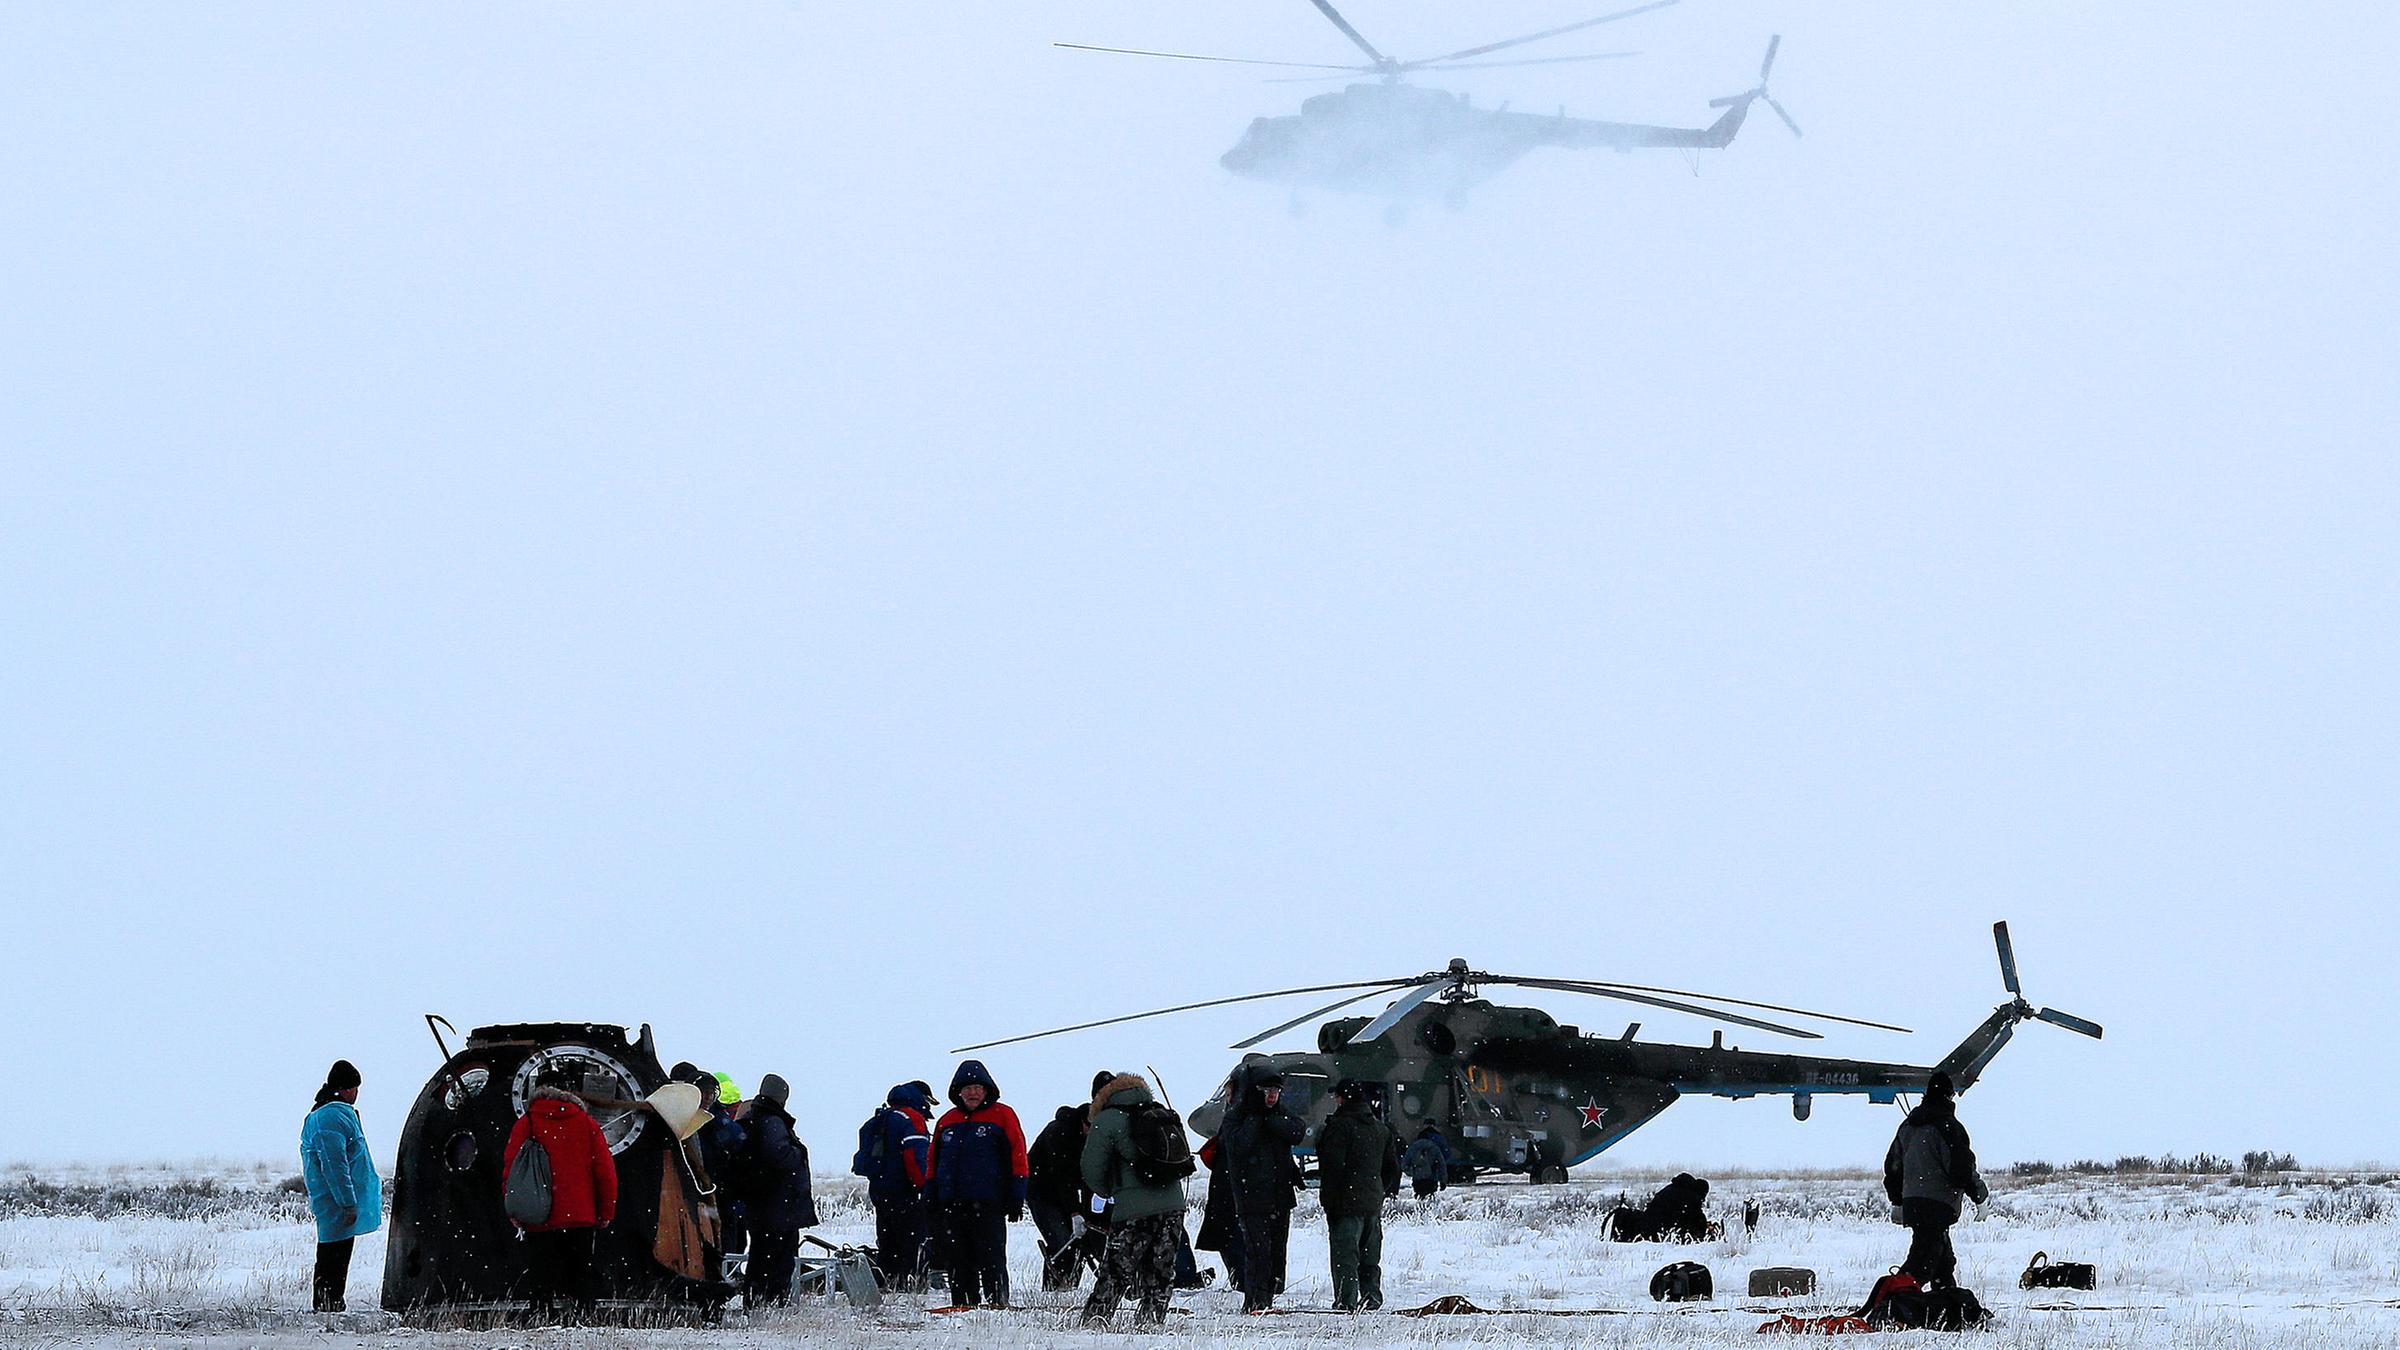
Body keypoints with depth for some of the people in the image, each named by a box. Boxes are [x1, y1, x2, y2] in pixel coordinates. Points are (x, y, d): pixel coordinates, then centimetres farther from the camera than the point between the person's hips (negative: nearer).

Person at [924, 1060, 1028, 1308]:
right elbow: (933, 1161, 20)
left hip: (988, 1203, -5)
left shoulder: (1002, 1116, 2)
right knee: (958, 1260, 4)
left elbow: (1017, 1157, 0)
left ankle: (997, 1302, -5)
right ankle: (963, 1304, 8)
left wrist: (1015, 1199, -6)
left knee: (991, 1258, -7)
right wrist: (932, 1201, 14)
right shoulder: (947, 1121, 16)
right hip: (952, 1203, 5)